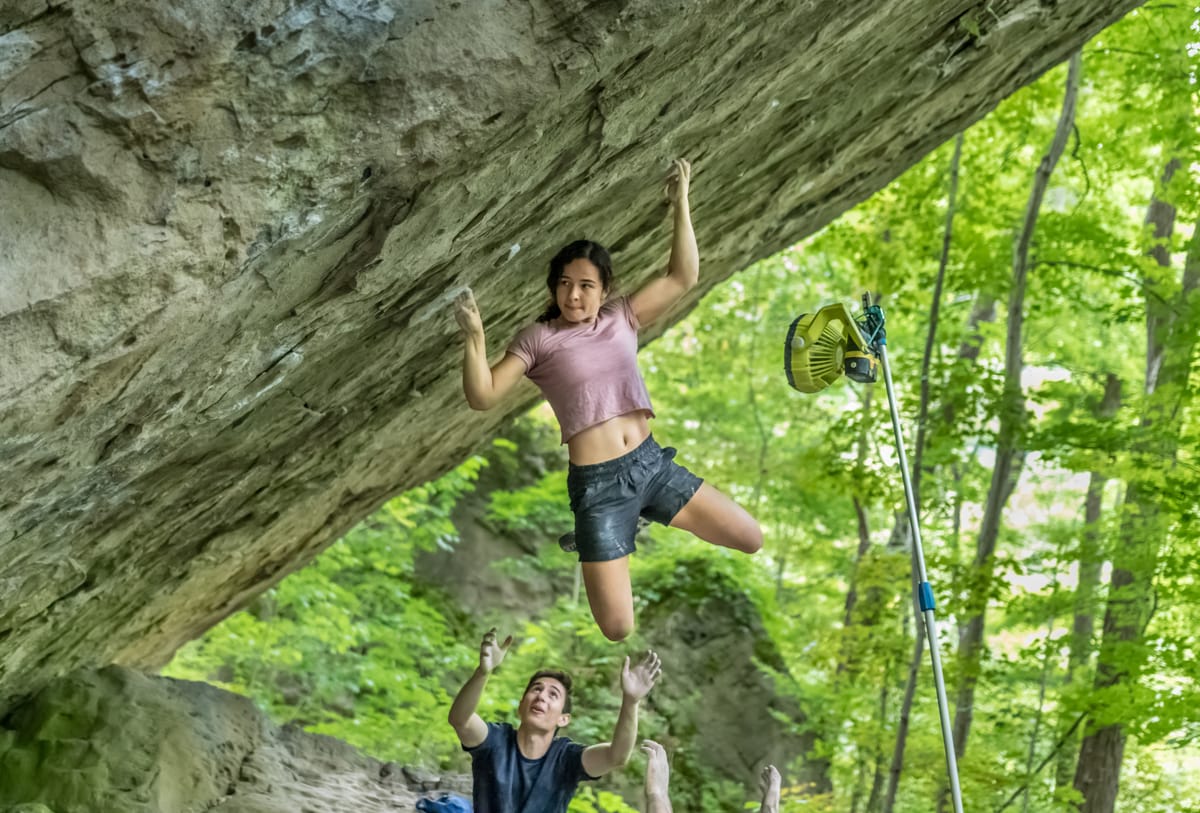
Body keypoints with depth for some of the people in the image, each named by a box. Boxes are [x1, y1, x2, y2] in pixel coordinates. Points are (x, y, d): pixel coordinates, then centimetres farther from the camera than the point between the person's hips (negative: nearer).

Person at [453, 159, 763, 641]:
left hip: (651, 462, 4)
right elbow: (483, 397, -9)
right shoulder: (538, 340, -2)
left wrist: (681, 205, 0)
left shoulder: (621, 319, 8)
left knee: (752, 541, 6)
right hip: (598, 485, -4)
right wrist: (474, 338, -24)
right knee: (618, 631, -7)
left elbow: (683, 278, 5)